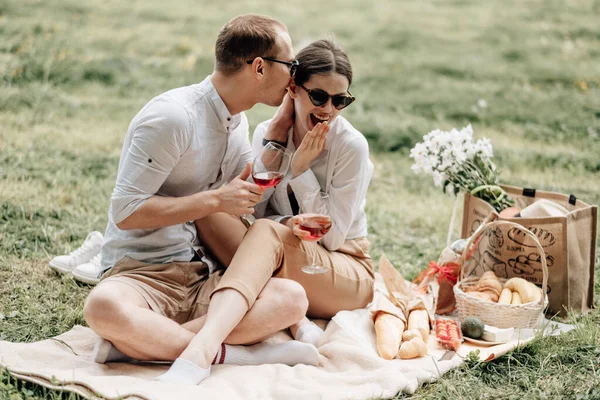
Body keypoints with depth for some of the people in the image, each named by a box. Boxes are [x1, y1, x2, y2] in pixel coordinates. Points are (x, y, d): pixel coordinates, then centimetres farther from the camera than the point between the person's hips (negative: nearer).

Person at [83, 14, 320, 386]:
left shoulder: (238, 122, 14)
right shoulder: (172, 117, -13)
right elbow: (126, 212, -15)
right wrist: (215, 200, -15)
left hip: (201, 277, 7)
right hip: (141, 272, -7)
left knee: (292, 297, -22)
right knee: (106, 307, -41)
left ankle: (140, 342, -27)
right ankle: (228, 352, -29)